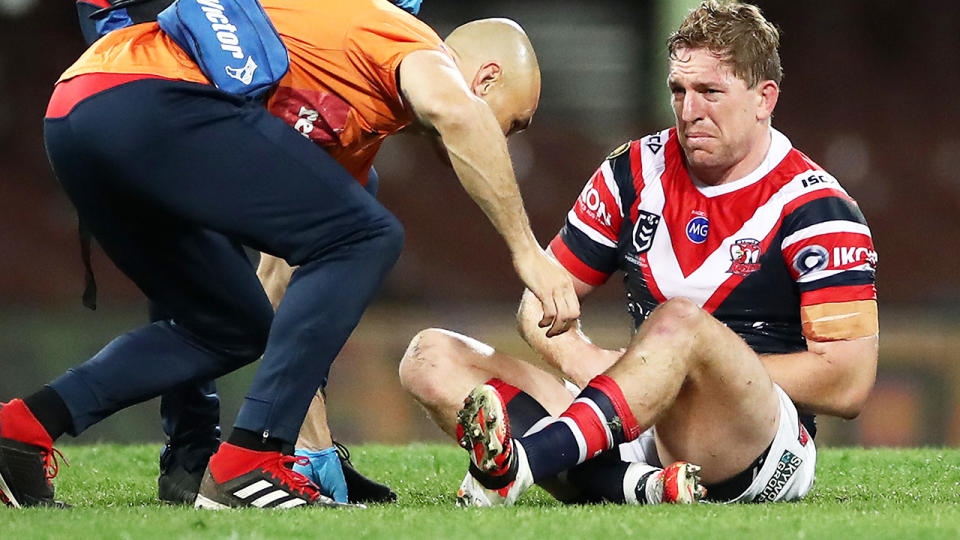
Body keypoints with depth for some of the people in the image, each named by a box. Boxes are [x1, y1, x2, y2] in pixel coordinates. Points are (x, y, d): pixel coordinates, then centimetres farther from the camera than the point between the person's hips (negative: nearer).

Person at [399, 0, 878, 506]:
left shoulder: (816, 210, -4)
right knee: (432, 355, -10)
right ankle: (638, 484, -35)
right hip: (639, 439, 6)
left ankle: (514, 467, -55)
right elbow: (541, 301, 16)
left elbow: (848, 387, -10)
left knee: (680, 321, -37)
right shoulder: (636, 171, 12)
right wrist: (581, 358, -7)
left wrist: (720, 369, -9)